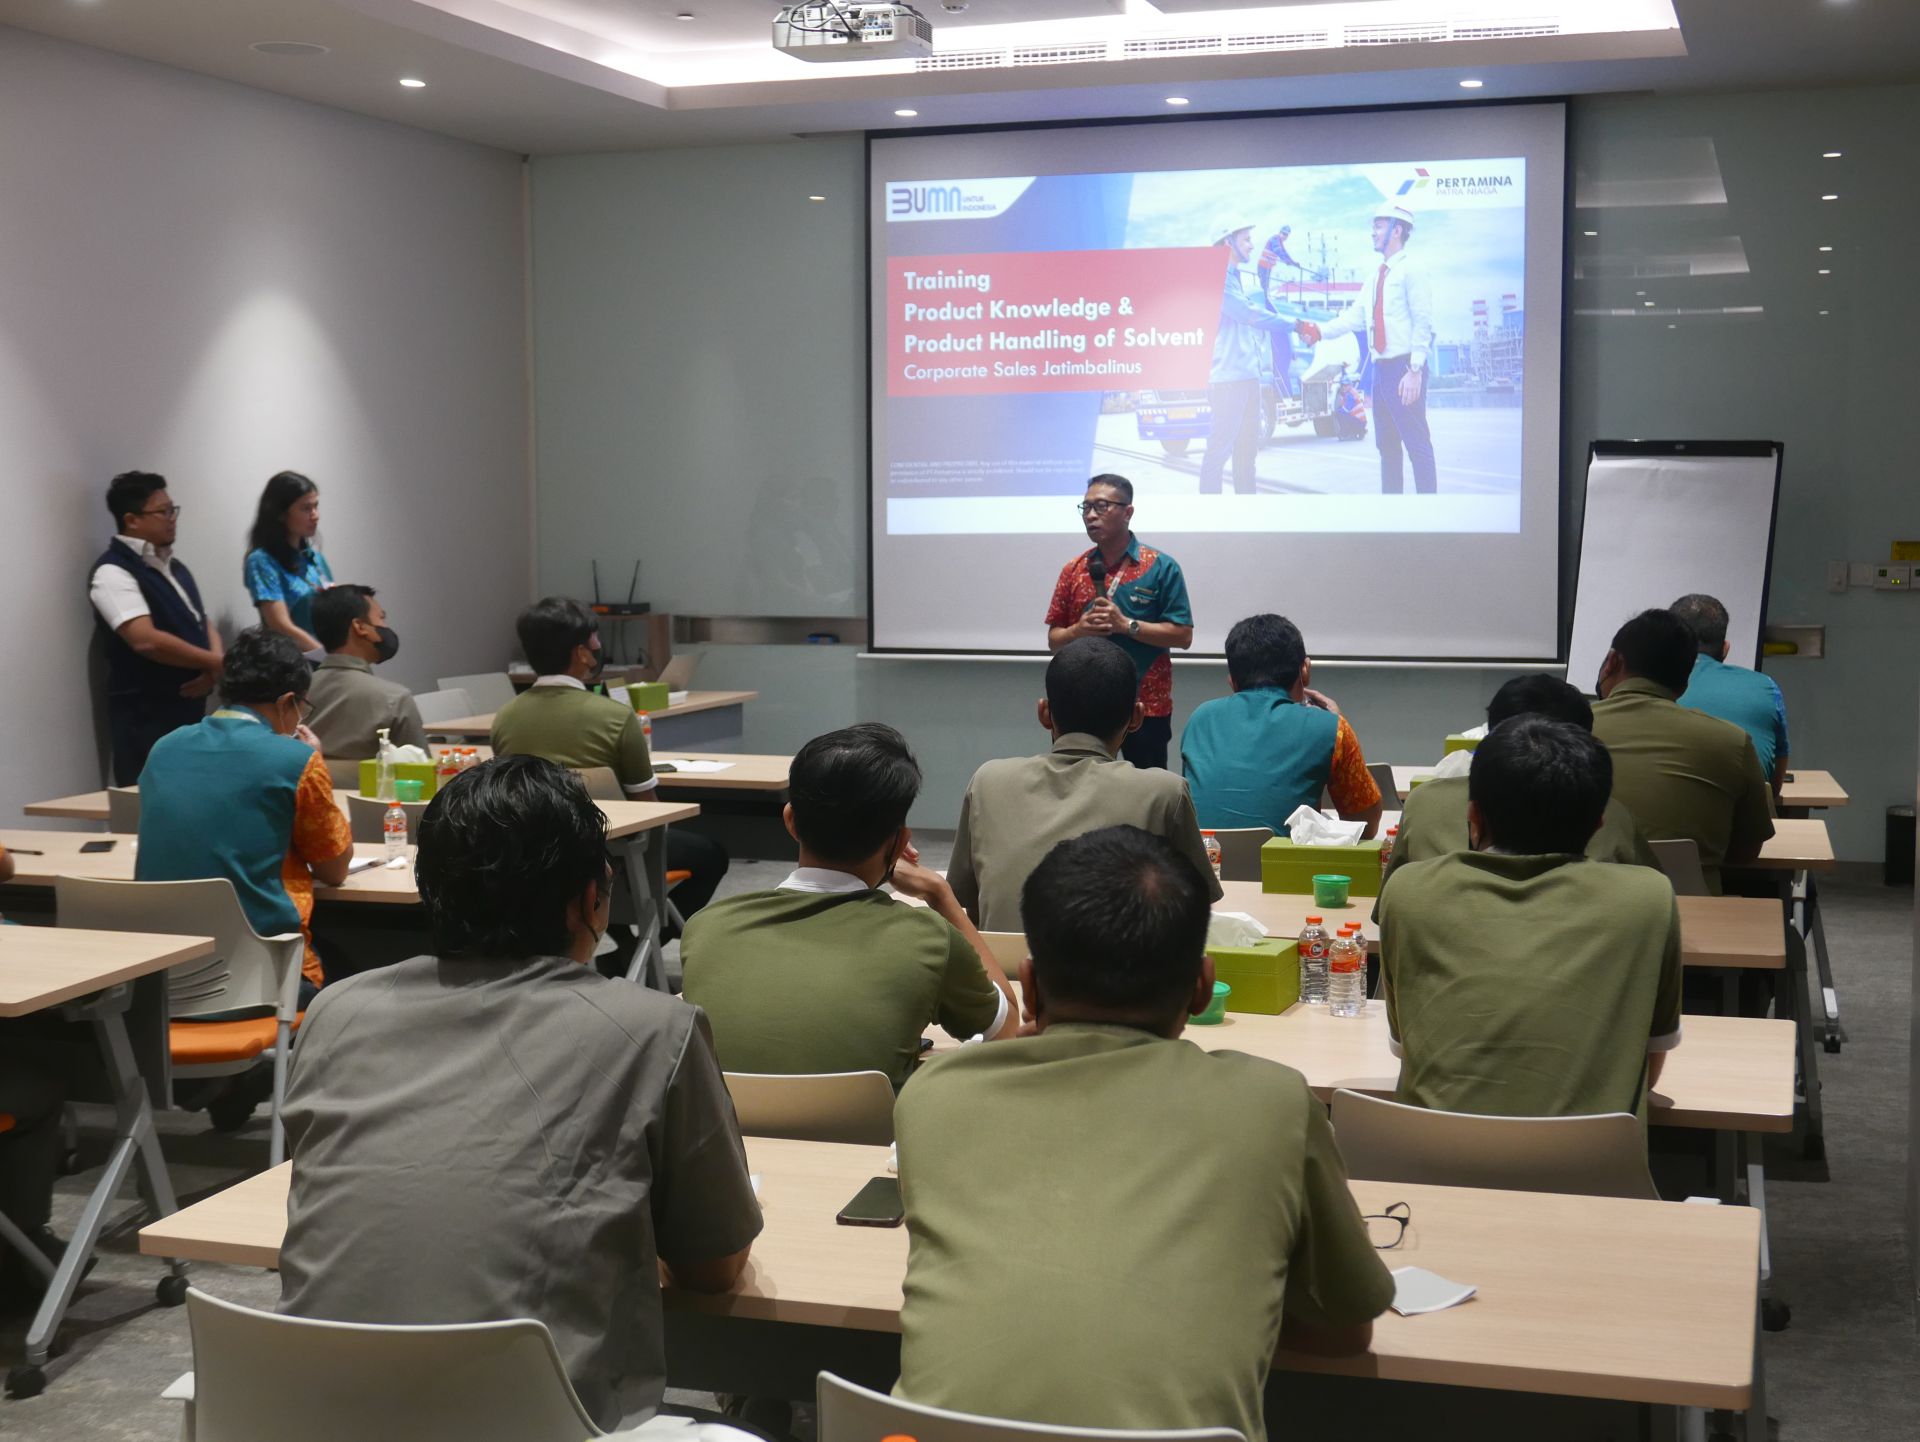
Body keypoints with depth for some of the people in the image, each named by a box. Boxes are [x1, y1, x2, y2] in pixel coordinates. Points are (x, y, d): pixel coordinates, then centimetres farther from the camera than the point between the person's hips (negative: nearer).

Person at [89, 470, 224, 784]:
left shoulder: (174, 566, 15)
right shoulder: (113, 572, -12)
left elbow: (203, 624, 16)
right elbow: (146, 640, -23)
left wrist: (213, 669, -6)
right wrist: (218, 662, -17)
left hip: (190, 707, 8)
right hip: (147, 716, -8)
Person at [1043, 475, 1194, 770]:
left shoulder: (1162, 567, -4)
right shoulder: (1073, 571, 7)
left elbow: (1183, 636, -7)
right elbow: (1054, 639, 10)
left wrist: (1125, 624, -17)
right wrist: (1080, 629, -12)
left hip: (1146, 705, -3)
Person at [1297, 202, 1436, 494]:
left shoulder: (1411, 270, -7)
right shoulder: (1376, 278, 17)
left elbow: (1423, 322, -13)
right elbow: (1355, 316, 9)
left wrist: (1415, 371, -20)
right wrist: (1319, 331, -7)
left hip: (1404, 369, -9)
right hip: (1381, 369, 9)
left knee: (1417, 443, -8)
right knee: (1387, 445, 12)